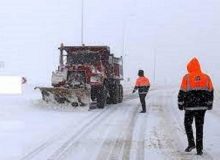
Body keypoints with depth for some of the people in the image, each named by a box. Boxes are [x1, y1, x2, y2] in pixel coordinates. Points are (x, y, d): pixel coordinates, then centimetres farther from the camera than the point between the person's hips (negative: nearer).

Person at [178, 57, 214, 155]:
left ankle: (191, 143, 0)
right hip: (202, 107, 3)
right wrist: (209, 104, 21)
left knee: (188, 124, 15)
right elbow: (210, 92, 11)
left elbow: (182, 92, -6)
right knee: (199, 127, 8)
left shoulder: (187, 77, -6)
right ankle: (199, 149, 7)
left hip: (190, 107, -3)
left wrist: (180, 104, 4)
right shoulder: (206, 77, 5)